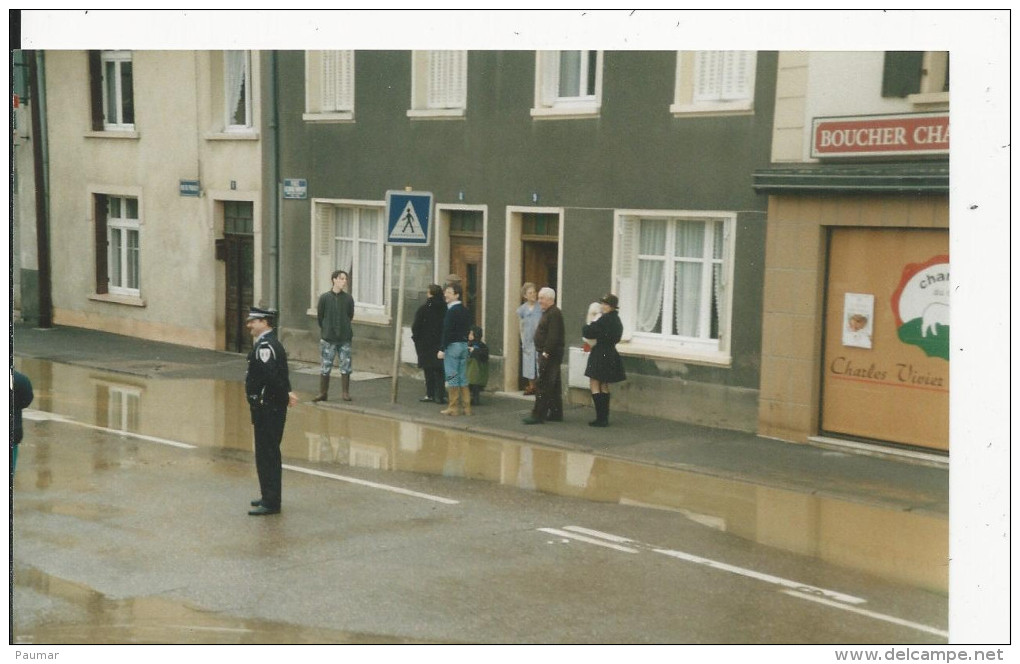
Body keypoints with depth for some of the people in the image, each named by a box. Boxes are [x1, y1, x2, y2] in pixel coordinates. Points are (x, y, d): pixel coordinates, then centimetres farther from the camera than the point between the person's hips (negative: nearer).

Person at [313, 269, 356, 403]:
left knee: (345, 366, 3)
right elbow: (320, 317, 6)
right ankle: (323, 393, 12)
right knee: (326, 367, 2)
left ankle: (346, 393, 12)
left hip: (344, 338, 1)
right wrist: (326, 331, 10)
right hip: (328, 338, -1)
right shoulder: (324, 298, -2)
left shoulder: (348, 298, 2)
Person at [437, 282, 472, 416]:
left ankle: (453, 408, -1)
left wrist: (442, 349, -16)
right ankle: (466, 407, 11)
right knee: (463, 377, 11)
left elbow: (447, 331, -17)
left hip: (453, 345, -8)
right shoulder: (465, 311, 12)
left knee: (452, 376, -3)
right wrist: (465, 342, 18)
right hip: (464, 344, 8)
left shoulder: (451, 311, -14)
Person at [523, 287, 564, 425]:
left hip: (549, 355, -11)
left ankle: (538, 415, -9)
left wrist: (546, 353, -24)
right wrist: (543, 353, 15)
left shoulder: (554, 313, -16)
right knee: (554, 386, 14)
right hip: (546, 354, 11)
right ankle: (556, 413, 19)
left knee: (543, 386, -10)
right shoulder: (547, 312, 17)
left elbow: (553, 336, -23)